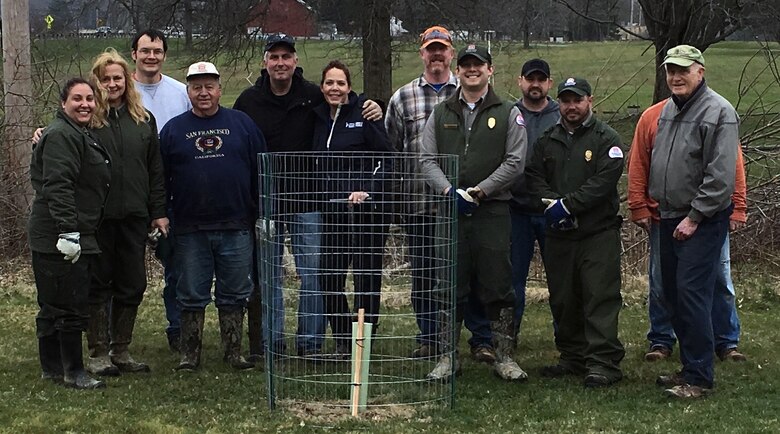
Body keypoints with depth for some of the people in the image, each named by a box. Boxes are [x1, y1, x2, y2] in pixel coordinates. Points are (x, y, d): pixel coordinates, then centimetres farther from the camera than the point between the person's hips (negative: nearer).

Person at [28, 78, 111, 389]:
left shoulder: (80, 134, 20)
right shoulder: (61, 136, -14)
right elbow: (58, 186, -23)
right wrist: (69, 231, -28)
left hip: (77, 237, 11)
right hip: (59, 238, -11)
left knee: (54, 305, 16)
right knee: (71, 305, -6)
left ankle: (51, 368, 24)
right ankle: (73, 372, 2)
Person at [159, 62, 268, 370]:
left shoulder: (242, 124, 7)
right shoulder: (173, 129, 7)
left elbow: (260, 170, 7)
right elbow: (160, 180, 7)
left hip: (236, 228, 0)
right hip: (190, 231, 0)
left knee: (234, 295, 7)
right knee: (191, 296, 6)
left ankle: (234, 353, 17)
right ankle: (190, 355, 15)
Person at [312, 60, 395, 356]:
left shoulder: (365, 113, -6)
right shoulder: (318, 118, 10)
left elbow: (385, 159, -9)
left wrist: (366, 190, -18)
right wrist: (322, 197, 6)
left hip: (367, 207, -5)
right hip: (332, 209, 5)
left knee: (367, 274, 1)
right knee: (328, 276, 2)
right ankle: (342, 340, 15)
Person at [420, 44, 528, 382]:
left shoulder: (508, 113, 6)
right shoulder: (441, 113, 13)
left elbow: (514, 162, -2)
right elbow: (427, 159, 7)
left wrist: (479, 191, -12)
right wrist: (448, 190, -11)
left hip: (493, 211, -2)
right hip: (450, 211, 2)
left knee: (498, 287, 0)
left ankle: (504, 357, 9)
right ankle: (447, 357, 13)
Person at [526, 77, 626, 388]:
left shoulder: (606, 139, -1)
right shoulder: (547, 141, 15)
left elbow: (603, 183, -12)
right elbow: (534, 177, 7)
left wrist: (567, 205, -16)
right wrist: (551, 203, -11)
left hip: (598, 233, -5)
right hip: (558, 234, 5)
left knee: (600, 298, -9)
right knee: (563, 300, 10)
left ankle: (603, 362, -8)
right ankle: (572, 357, 22)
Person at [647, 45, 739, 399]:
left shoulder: (718, 112, -13)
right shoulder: (667, 110, 13)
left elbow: (721, 177, -18)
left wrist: (694, 217, -17)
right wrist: (656, 202, 15)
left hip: (702, 222, -9)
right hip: (671, 218, 9)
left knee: (692, 294, -11)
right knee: (673, 293, 12)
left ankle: (699, 377, -4)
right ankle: (689, 367, 24)